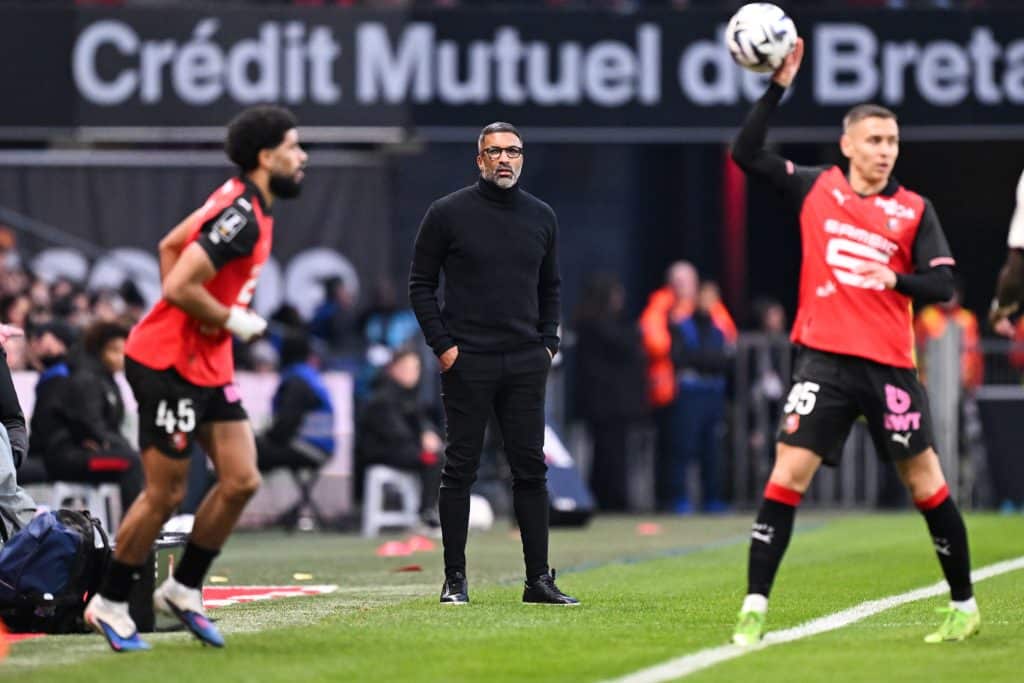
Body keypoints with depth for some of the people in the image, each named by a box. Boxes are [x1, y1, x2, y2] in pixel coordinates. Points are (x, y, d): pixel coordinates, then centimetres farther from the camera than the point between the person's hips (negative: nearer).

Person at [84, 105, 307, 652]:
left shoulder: (243, 204, 8)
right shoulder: (241, 217, -22)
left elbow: (171, 245, 20)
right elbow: (179, 286, -28)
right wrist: (233, 320, -15)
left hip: (207, 365, 9)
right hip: (168, 365, -9)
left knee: (241, 481, 3)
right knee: (165, 494, -2)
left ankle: (183, 589, 16)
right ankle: (109, 604, 14)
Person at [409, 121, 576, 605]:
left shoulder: (541, 217, 11)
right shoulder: (449, 213, -1)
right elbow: (421, 284, 2)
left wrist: (548, 343, 8)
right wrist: (442, 345, -6)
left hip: (526, 365, 4)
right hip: (467, 362, -3)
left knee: (531, 469, 3)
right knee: (460, 469, -1)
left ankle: (538, 579, 7)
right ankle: (454, 579, 4)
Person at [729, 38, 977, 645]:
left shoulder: (915, 210, 4)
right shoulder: (815, 188, 7)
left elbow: (943, 285, -1)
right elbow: (746, 153, 2)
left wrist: (894, 279, -20)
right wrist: (778, 86, -4)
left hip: (890, 366, 0)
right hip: (825, 360, 0)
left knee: (925, 481, 5)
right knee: (788, 474, -9)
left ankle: (965, 606, 19)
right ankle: (755, 609, -7)